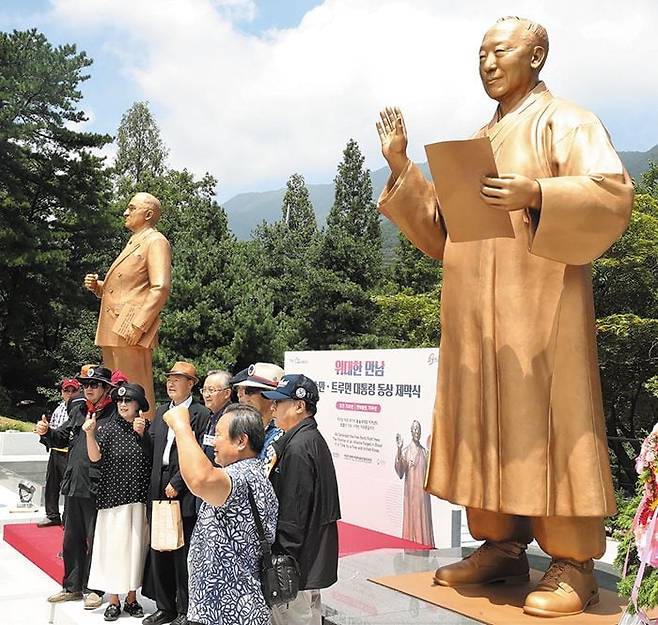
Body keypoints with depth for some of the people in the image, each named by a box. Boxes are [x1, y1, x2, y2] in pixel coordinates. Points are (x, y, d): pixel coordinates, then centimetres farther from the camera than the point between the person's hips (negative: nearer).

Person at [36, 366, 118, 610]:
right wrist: (46, 433, 5)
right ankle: (72, 586, 32)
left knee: (95, 540, 5)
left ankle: (93, 588, 20)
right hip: (73, 485, 7)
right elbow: (62, 438, 23)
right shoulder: (77, 411, 13)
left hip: (97, 488, -7)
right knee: (72, 539, 18)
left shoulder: (115, 414, -10)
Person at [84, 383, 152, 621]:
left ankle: (131, 598, 22)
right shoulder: (111, 428, -2)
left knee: (136, 547, 9)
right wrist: (89, 433, -28)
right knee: (113, 547, 2)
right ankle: (113, 601, 15)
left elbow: (152, 458, -2)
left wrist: (142, 433, -14)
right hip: (114, 498, -1)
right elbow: (95, 457, -11)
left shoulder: (147, 428, 3)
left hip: (140, 499, 2)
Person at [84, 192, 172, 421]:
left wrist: (137, 326, -23)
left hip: (131, 330, -10)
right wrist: (97, 286, 13)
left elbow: (161, 288, -16)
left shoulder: (156, 242, -4)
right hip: (113, 331, 10)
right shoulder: (133, 243, 26)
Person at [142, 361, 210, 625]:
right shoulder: (161, 411, 14)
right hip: (159, 490, 7)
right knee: (159, 552, 13)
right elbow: (152, 446, 14)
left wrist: (176, 483, -14)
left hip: (184, 494, -7)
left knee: (182, 553, 0)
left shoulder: (201, 414, -8)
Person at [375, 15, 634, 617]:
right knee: (485, 425, 7)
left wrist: (535, 194, -29)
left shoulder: (564, 121, 1)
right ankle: (501, 545, 16)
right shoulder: (479, 141, 22)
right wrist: (401, 168, 12)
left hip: (538, 306, -7)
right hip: (476, 313, 7)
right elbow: (441, 233, 20)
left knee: (544, 423, -7)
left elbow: (614, 195, -14)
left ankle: (574, 563, 2)